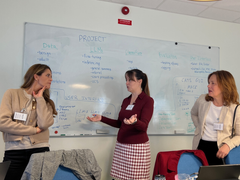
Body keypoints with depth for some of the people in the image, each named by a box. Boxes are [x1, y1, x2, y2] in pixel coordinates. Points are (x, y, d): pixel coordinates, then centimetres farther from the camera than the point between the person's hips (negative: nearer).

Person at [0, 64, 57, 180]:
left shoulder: (45, 101, 12)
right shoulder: (12, 94, 2)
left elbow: (44, 124, -7)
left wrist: (39, 98, -3)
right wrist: (34, 130, -6)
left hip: (40, 149, 3)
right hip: (14, 150, -2)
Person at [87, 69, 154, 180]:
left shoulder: (147, 100, -7)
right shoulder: (126, 101, 12)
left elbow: (143, 126, -16)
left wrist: (134, 121, -38)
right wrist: (101, 118, 10)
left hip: (138, 147, -6)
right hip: (121, 146, 6)